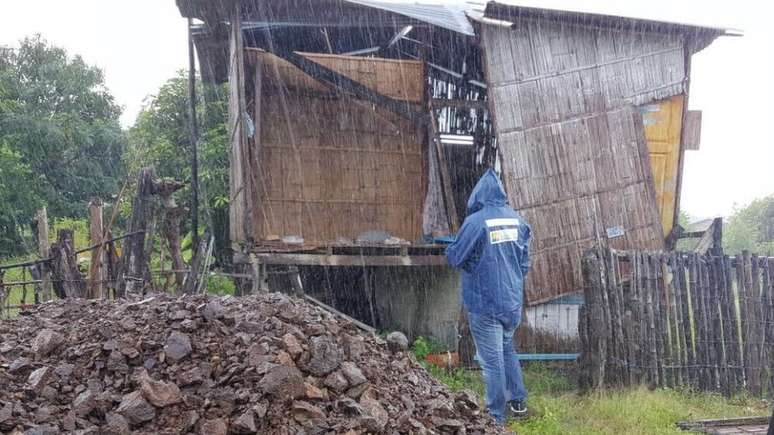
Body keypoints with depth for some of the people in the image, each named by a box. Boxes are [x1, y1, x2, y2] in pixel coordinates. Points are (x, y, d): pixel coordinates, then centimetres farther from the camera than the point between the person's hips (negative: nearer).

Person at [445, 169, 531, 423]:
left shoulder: (475, 221, -17)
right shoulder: (517, 220, 1)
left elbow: (455, 258, -9)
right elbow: (525, 262, 10)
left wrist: (450, 249, 13)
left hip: (485, 304, -6)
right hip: (513, 301, 6)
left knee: (492, 360, 3)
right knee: (507, 350, 25)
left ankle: (497, 416, 11)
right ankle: (518, 402, 31)